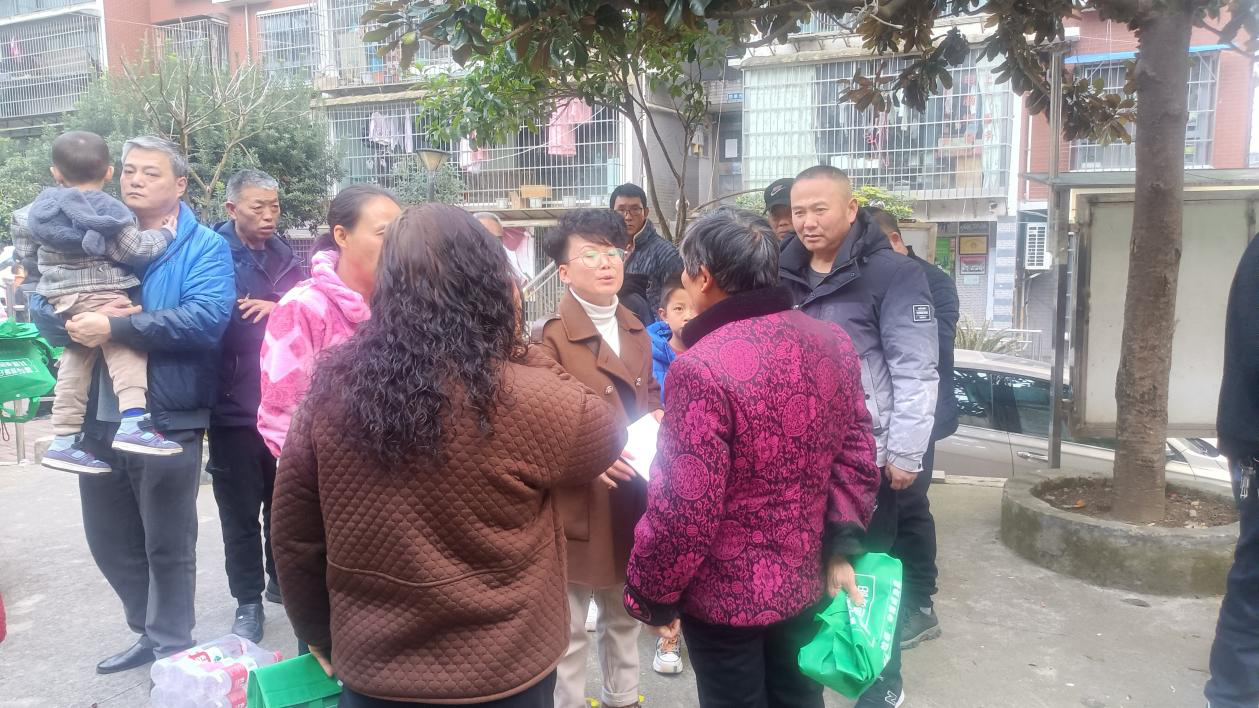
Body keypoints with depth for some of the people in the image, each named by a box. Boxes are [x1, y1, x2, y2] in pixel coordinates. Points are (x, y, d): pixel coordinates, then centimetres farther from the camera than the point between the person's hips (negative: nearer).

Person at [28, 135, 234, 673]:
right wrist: (80, 322, -17)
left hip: (167, 421, -6)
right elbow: (42, 306, 5)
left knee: (168, 543, 9)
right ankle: (150, 632, 38)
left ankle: (172, 648, 27)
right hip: (98, 418, 6)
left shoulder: (204, 247, -5)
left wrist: (116, 328, -26)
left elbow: (206, 317, -21)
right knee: (109, 540, 18)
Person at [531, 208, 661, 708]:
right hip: (578, 504, -7)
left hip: (631, 501, 7)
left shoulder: (636, 332, 11)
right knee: (569, 626, 6)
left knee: (624, 614, 23)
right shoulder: (550, 337, -14)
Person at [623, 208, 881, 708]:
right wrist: (842, 546, 10)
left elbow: (684, 508, -24)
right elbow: (856, 457, 1)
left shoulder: (702, 367, -27)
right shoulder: (833, 343, -5)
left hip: (726, 594, -6)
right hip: (807, 579, 6)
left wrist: (651, 594, -10)